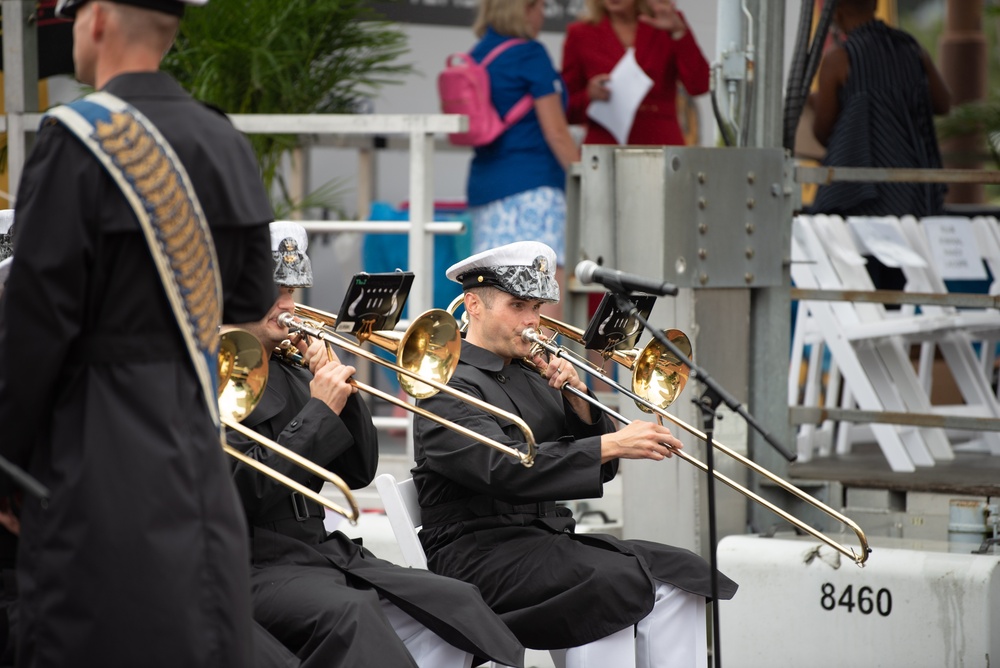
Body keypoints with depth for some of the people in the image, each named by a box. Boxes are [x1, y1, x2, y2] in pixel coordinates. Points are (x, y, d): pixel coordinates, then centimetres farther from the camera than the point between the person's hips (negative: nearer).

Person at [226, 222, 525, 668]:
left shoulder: (291, 373, 18)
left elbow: (358, 472, 15)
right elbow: (246, 493, -17)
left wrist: (341, 388, 1)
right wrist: (320, 410, -13)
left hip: (320, 551, 8)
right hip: (252, 566, -8)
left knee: (456, 605, -12)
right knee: (349, 612, -36)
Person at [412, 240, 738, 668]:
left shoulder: (532, 376, 19)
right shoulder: (449, 386, -6)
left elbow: (597, 469, 17)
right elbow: (505, 468, -24)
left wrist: (577, 400, -1)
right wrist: (612, 444, -27)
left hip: (549, 542, 8)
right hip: (480, 552, -8)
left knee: (681, 574, -14)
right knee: (614, 582, -31)